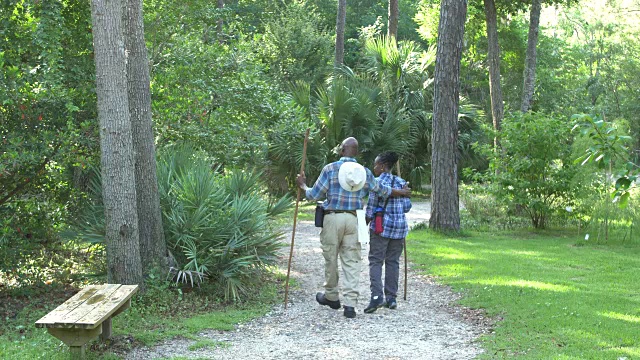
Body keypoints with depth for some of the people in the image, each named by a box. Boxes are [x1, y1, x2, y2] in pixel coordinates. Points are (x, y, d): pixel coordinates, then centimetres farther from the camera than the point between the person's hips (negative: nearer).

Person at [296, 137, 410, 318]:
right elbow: (380, 190, 20)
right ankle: (350, 304, -2)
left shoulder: (330, 169, -5)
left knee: (331, 258, 12)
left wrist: (303, 185, 19)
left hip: (332, 217, -3)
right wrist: (401, 192, 37)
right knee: (352, 262, 4)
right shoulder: (364, 172, 6)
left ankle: (331, 297, 27)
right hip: (352, 219, 3)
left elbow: (315, 195, -2)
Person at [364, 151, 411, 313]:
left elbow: (371, 209, -7)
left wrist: (364, 226, 6)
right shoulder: (401, 183, 8)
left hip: (381, 227, -5)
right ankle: (391, 298, 12)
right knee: (393, 261, 11)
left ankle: (376, 296, -16)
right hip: (400, 227, 5)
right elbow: (407, 206, 9)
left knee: (375, 261, -2)